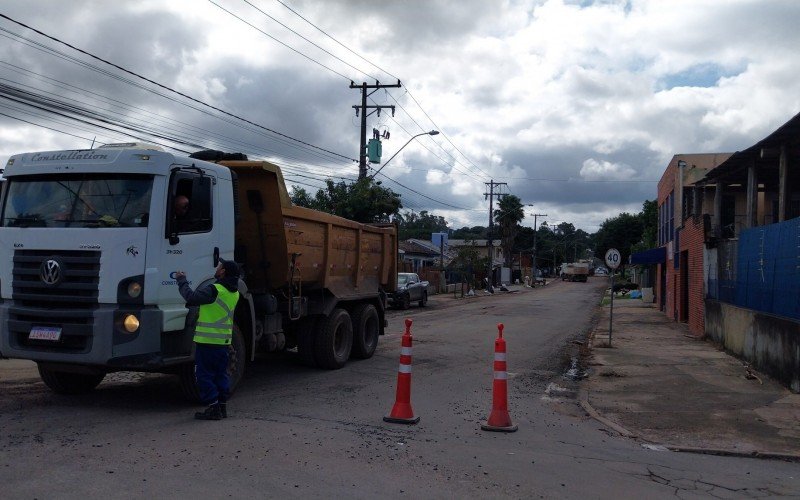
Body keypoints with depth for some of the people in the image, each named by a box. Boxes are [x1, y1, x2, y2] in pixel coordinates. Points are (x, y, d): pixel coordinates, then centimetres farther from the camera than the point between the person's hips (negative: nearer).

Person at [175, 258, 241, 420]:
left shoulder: (215, 290, -18)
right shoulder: (234, 292, 9)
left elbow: (191, 297, -18)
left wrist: (182, 280, -4)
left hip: (207, 340, -8)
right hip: (224, 340, 8)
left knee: (205, 374, 0)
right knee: (221, 374, 14)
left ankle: (213, 408, -1)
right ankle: (222, 406, 17)